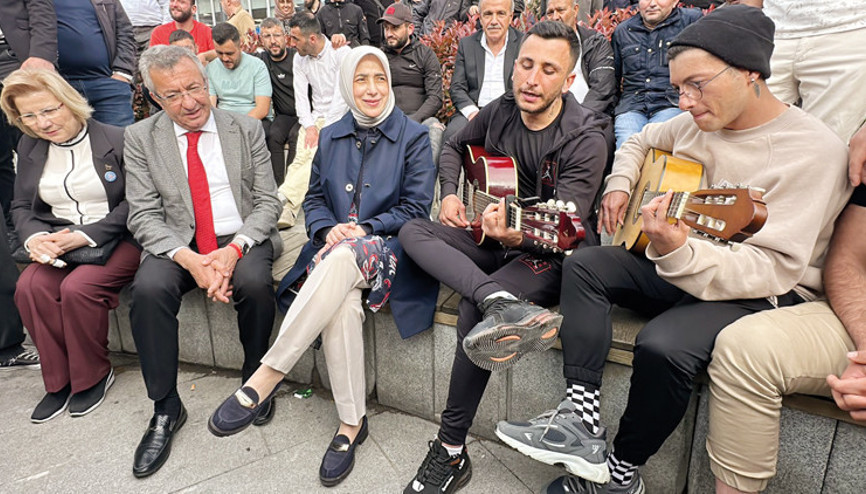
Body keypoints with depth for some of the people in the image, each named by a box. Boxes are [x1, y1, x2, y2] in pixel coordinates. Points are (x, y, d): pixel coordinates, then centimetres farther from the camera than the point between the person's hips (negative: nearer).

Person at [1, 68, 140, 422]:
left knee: (78, 287, -29)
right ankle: (59, 380, -4)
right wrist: (34, 237, -7)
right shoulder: (29, 149, 13)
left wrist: (87, 235, -18)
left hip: (118, 238, -5)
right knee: (29, 287, -22)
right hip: (59, 243, 6)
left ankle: (93, 376, -4)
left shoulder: (117, 140, -6)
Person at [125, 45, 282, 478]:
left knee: (254, 282, -32)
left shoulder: (247, 129, 3)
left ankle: (255, 379, -3)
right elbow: (144, 216, -2)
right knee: (148, 289, -28)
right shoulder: (140, 138, 3)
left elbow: (267, 202, 0)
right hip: (178, 243, 1)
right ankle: (165, 409, -8)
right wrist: (189, 259, -21)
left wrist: (234, 249, -18)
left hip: (241, 239, -1)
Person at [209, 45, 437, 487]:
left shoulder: (413, 137, 7)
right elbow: (314, 199, 16)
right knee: (344, 306, -33)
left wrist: (364, 229, -13)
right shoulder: (330, 137, 19)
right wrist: (329, 229, -7)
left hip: (387, 249, -2)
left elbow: (415, 209, 0)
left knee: (344, 257, -39)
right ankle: (351, 423, -20)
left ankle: (266, 376, -35)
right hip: (334, 248, 3)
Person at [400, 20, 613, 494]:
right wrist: (450, 194, 2)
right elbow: (453, 146, 20)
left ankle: (452, 451, -15)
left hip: (553, 254, -6)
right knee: (413, 231, -15)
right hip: (494, 239, 7)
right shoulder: (499, 112, 1)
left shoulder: (586, 138, -18)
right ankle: (500, 303, -40)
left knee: (473, 308, -31)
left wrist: (518, 234, -46)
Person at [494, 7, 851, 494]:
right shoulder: (699, 121, 2)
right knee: (585, 265, -9)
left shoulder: (813, 150, -19)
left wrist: (677, 252, -43)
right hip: (680, 269, 8)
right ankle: (582, 419, -15)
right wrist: (620, 184, 3)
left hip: (765, 294, -7)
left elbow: (774, 269, -26)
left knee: (663, 344, -33)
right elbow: (640, 141, 24)